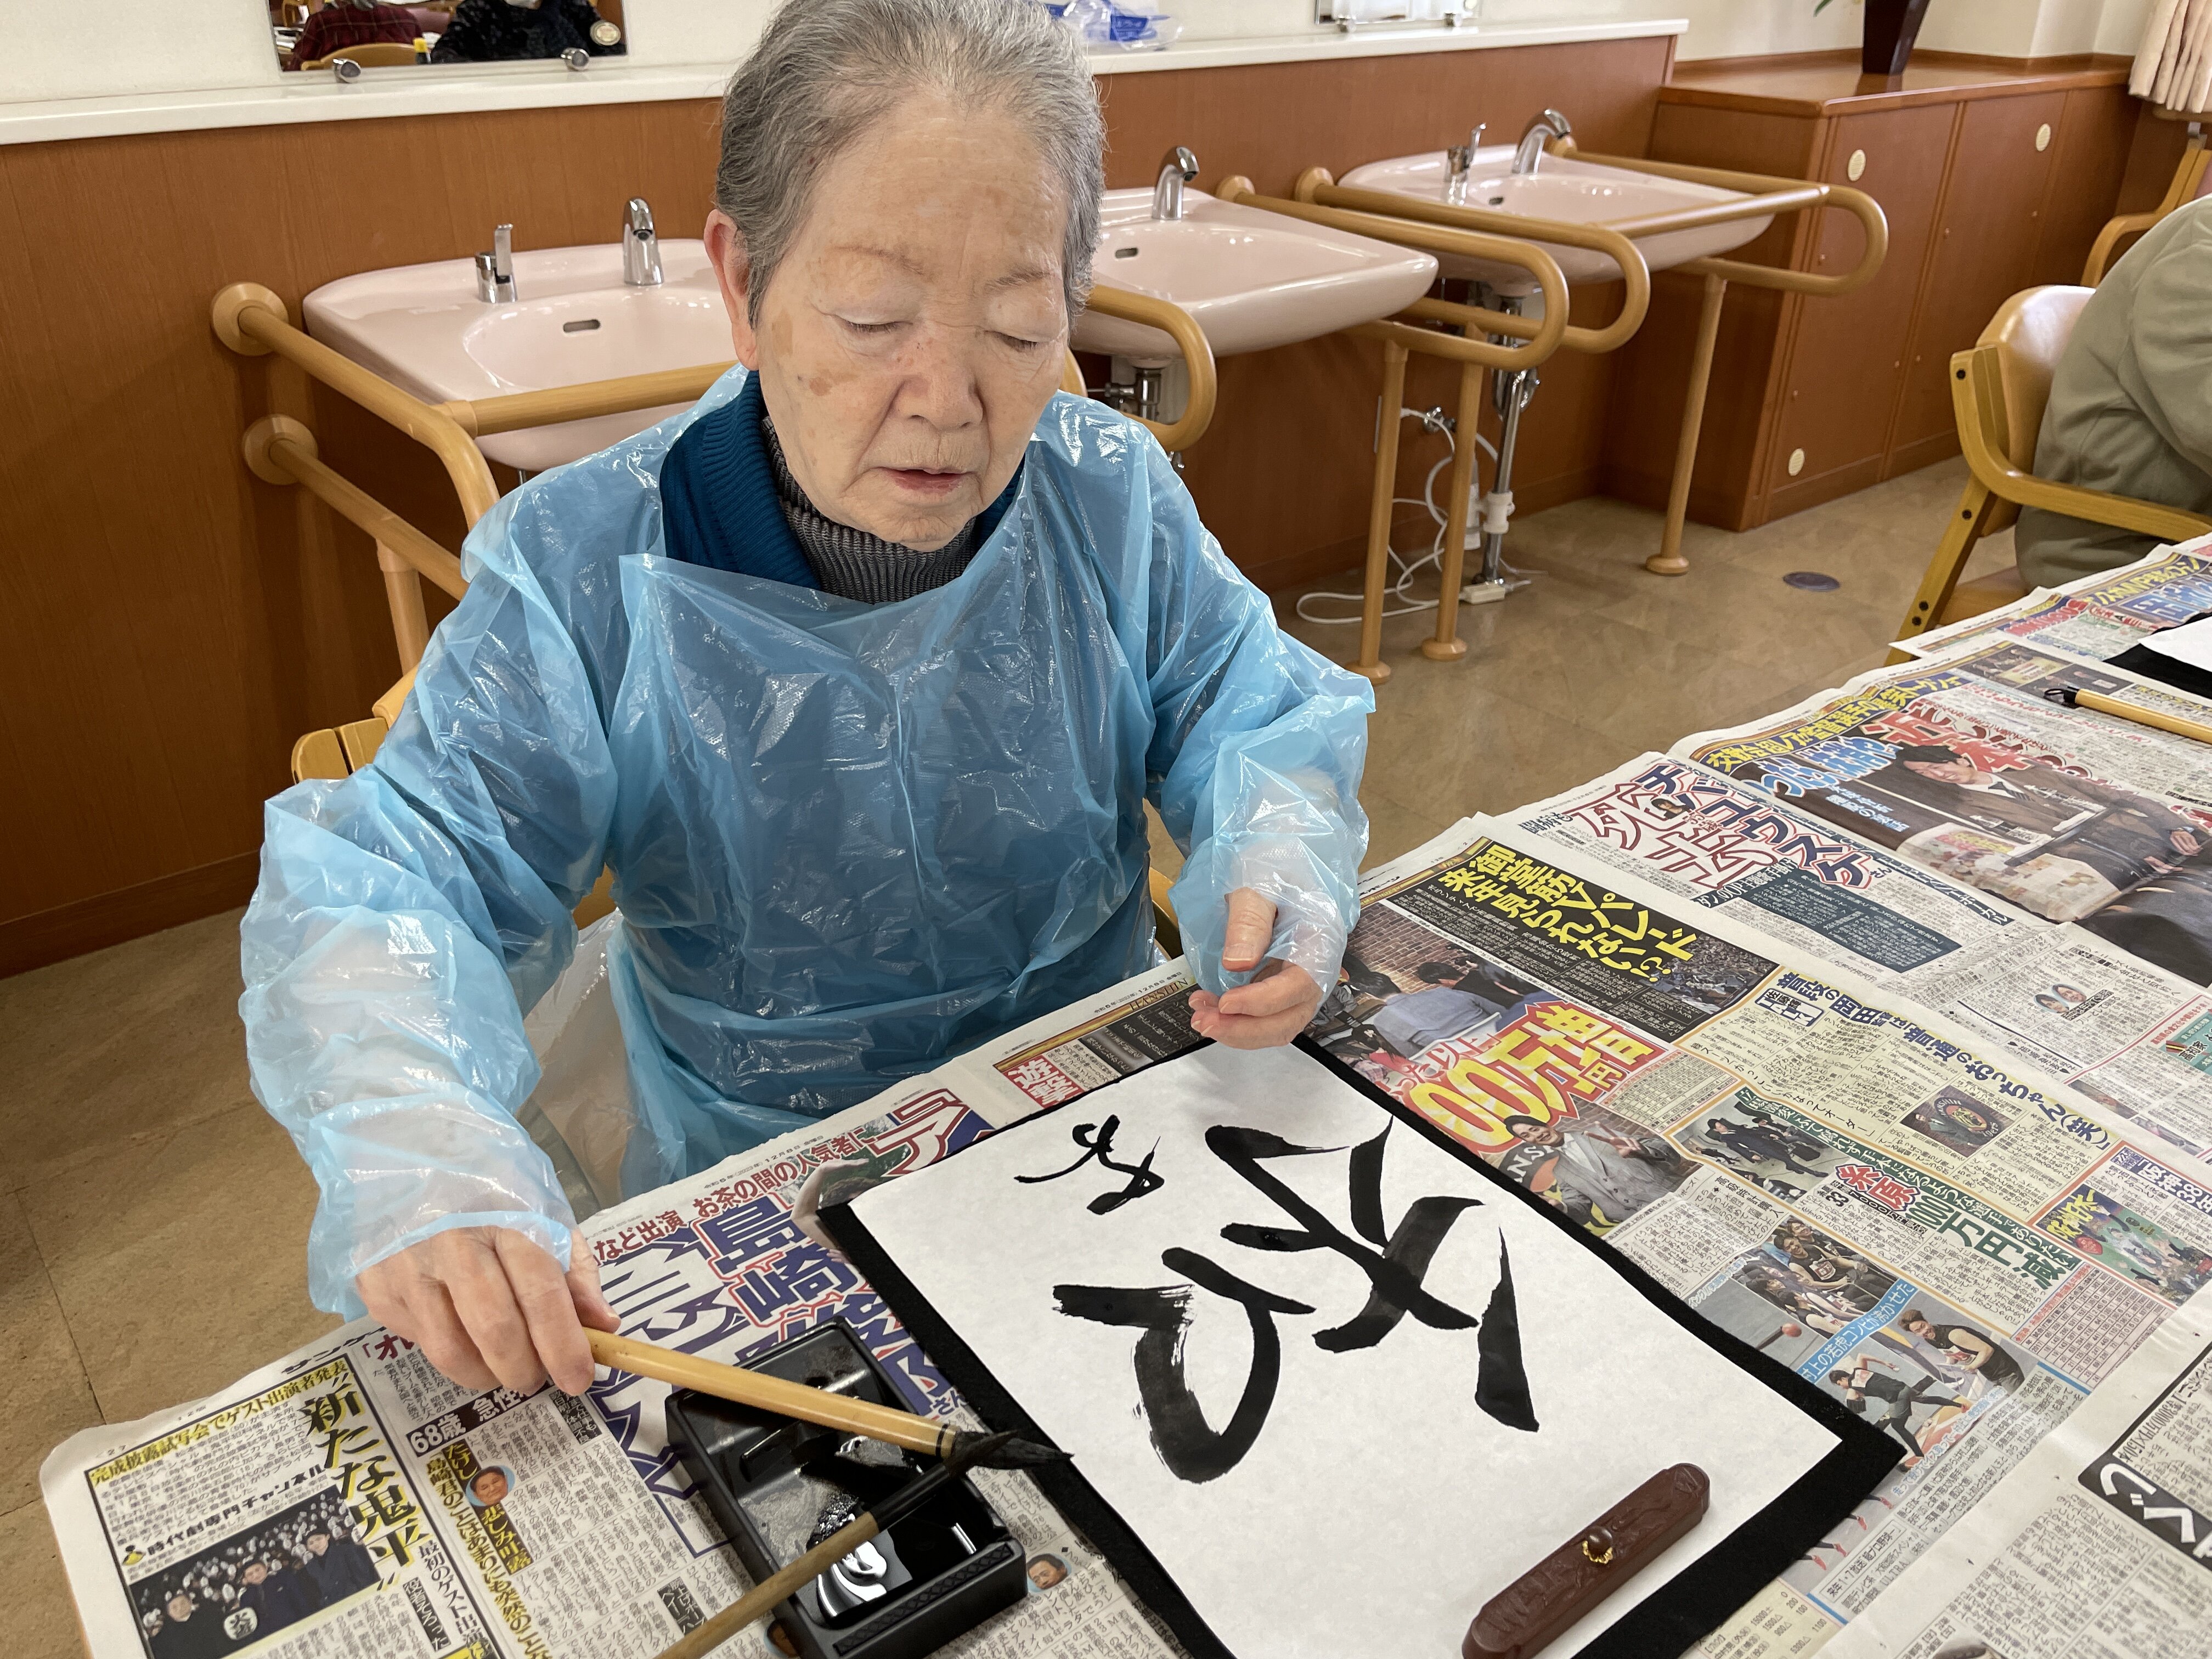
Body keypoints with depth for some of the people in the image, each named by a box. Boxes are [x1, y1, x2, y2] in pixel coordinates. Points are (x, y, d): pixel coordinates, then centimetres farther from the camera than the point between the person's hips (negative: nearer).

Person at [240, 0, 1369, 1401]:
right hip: (762, 1184, -1)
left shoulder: (1114, 494, -6)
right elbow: (394, 878, -17)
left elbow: (1257, 715, 3)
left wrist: (1281, 866, -22)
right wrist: (416, 1155, -38)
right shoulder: (588, 572, -15)